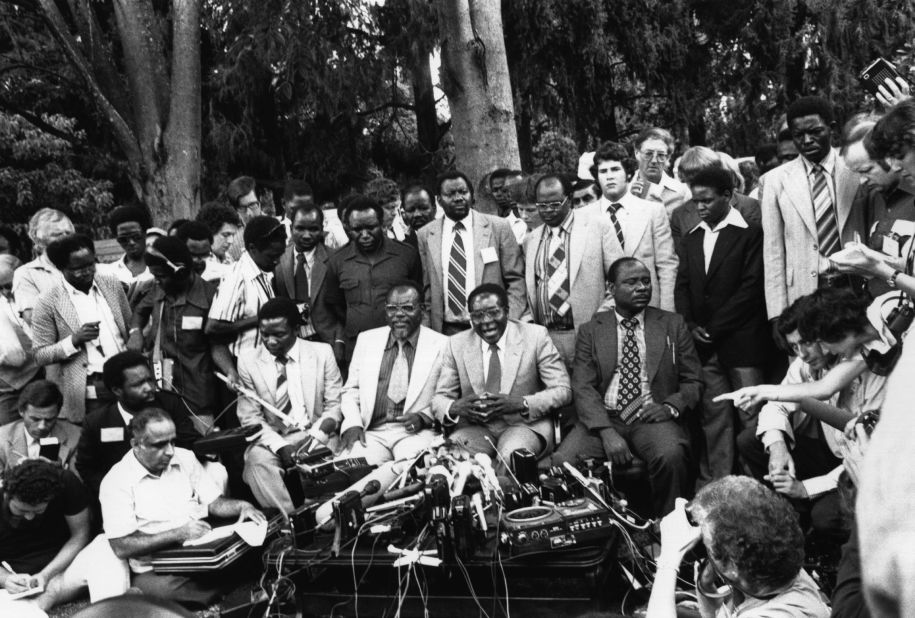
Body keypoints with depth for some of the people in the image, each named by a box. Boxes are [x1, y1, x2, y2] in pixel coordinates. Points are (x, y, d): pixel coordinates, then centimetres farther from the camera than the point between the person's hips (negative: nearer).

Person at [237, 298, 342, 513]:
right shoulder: (248, 360, 2)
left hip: (316, 435, 0)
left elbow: (334, 406, 3)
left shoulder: (322, 353, 2)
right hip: (272, 438, 0)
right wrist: (280, 446, -16)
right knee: (258, 459, -31)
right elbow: (250, 417, 1)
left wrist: (314, 439, -15)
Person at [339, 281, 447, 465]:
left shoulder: (442, 345, 5)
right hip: (371, 432, 3)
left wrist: (424, 417, -12)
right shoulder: (366, 340, 15)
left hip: (415, 432, -2)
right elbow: (350, 391, 16)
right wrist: (353, 423, -3)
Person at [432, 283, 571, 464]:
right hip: (475, 427, 2)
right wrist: (455, 407, -19)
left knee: (512, 456, -35)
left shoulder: (535, 336, -3)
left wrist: (521, 403, -22)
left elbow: (562, 390, -5)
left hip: (526, 423, -2)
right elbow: (439, 399, 7)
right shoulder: (457, 344, 5)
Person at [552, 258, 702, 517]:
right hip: (602, 418, 1)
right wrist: (607, 432, -15)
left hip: (652, 418, 0)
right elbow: (583, 388, 1)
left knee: (671, 456, -33)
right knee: (563, 460, -27)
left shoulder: (673, 325, 13)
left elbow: (693, 382, 14)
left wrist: (670, 407, -9)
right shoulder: (591, 331, 11)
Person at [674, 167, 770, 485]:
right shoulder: (691, 239, 16)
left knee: (752, 416, -3)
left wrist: (715, 328, -9)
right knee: (713, 419, 4)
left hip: (741, 342, -4)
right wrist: (690, 325, -2)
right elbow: (682, 286, 15)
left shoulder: (751, 233, -2)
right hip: (703, 344, 5)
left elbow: (752, 286, -8)